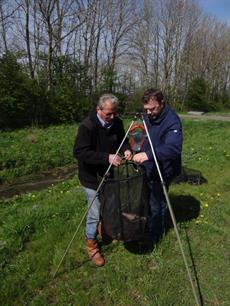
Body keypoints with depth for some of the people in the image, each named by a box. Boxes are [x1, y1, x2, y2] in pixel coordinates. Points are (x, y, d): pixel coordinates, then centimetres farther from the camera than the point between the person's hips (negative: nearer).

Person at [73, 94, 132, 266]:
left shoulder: (117, 123, -4)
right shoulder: (87, 126, -23)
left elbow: (122, 139, 12)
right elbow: (79, 152, -28)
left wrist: (126, 149, -12)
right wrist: (107, 157, -35)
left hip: (110, 174, 6)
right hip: (92, 177, -6)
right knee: (95, 213, 2)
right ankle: (91, 244, 27)